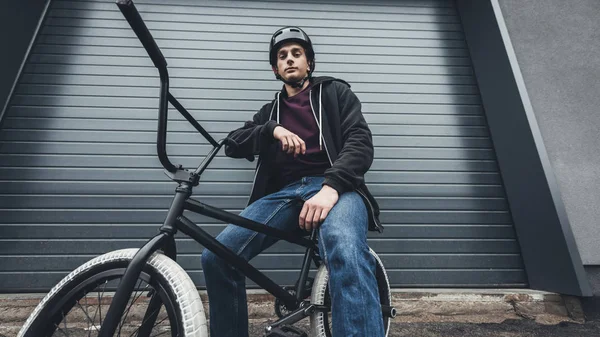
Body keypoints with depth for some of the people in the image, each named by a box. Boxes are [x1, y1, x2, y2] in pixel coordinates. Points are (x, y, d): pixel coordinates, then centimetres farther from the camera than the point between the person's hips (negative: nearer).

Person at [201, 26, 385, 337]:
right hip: (286, 192, 4)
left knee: (346, 254, -39)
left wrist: (331, 186, -19)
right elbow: (233, 144, 16)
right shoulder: (271, 111, 28)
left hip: (335, 186, -3)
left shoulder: (335, 92, 16)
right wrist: (273, 130, -5)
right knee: (216, 257, -16)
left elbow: (360, 142, 0)